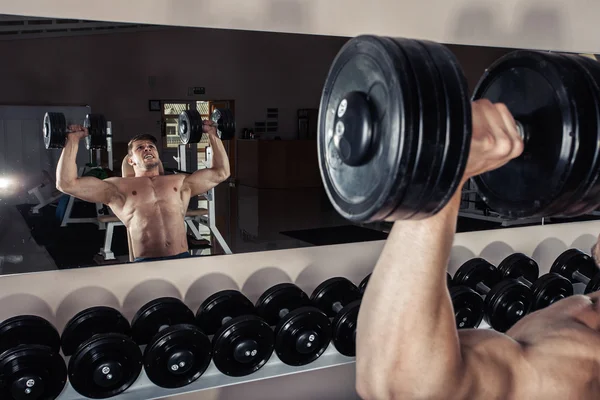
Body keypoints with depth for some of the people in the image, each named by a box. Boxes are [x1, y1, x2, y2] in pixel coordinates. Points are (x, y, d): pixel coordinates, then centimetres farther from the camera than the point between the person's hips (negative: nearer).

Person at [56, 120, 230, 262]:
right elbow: (66, 183, 12)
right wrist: (73, 140, 13)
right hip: (145, 264, -2)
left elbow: (221, 172, 30)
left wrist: (212, 134, 31)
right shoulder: (118, 187, 17)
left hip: (183, 259, 3)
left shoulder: (180, 182, 25)